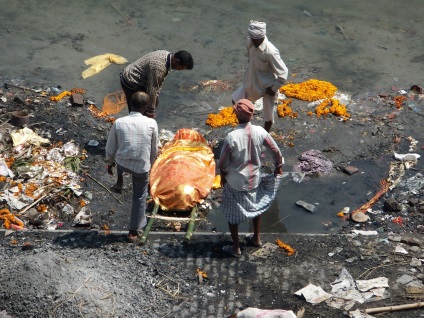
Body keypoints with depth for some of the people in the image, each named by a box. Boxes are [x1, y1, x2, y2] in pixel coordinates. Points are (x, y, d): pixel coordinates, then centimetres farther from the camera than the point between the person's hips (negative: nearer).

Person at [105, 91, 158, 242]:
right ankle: (134, 231, 25)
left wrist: (109, 162, 18)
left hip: (122, 163, 1)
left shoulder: (119, 123, -10)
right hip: (142, 166, -1)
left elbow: (110, 147, 0)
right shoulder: (151, 123, -11)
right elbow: (154, 149, 1)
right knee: (140, 197, 17)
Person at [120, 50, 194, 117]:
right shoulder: (159, 67, -35)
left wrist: (155, 97, 10)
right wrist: (150, 112, -21)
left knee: (155, 103, 18)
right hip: (131, 83, -10)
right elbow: (152, 90, -29)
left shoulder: (167, 55, -6)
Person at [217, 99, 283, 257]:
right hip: (254, 178, 4)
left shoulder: (232, 137, -28)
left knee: (232, 214, 17)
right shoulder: (260, 131, -17)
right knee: (256, 206, 30)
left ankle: (236, 248, 30)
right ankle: (256, 238, 46)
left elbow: (223, 162, -16)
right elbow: (275, 151, -6)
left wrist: (223, 175, 5)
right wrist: (278, 166, 14)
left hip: (235, 182, -4)